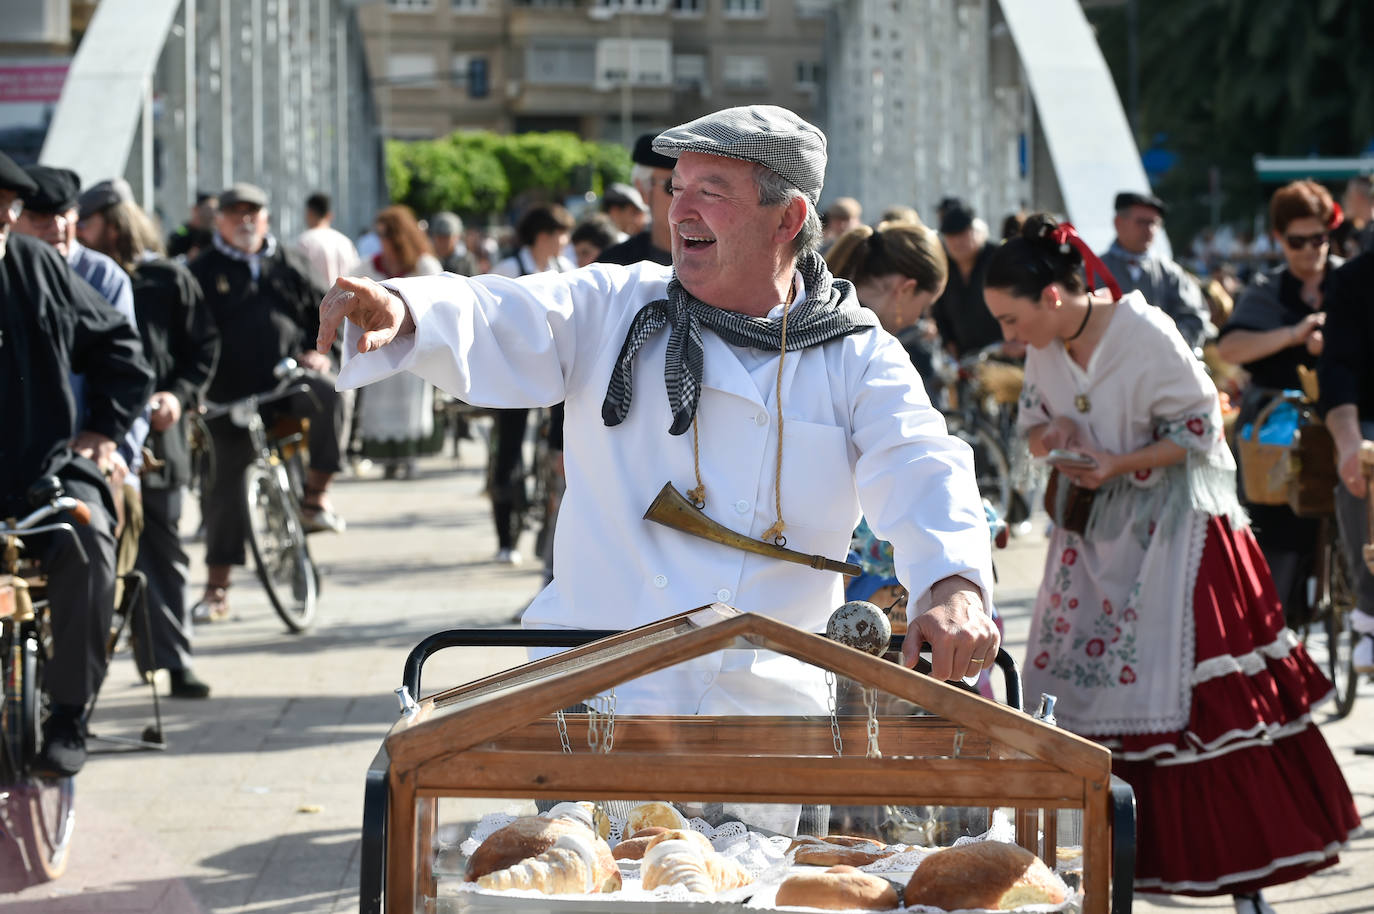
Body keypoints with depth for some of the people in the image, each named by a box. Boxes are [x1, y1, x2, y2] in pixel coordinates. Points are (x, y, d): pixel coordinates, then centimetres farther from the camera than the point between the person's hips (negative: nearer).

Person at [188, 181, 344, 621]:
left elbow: (322, 311, 19)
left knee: (327, 395, -35)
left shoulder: (286, 265, 14)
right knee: (225, 486, -2)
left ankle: (315, 497, -21)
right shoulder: (203, 272, 7)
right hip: (232, 394, 0)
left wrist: (321, 352, 1)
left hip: (290, 375, 0)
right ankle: (216, 588, 7)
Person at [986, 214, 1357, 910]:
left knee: (1196, 701, -6)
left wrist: (1120, 465, -23)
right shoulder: (1046, 350, -1)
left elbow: (1199, 429, -13)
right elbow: (1034, 427, 13)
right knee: (1086, 696, 3)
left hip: (1171, 532, -6)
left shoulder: (1146, 335, -19)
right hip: (1091, 534, 6)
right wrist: (1051, 435, -11)